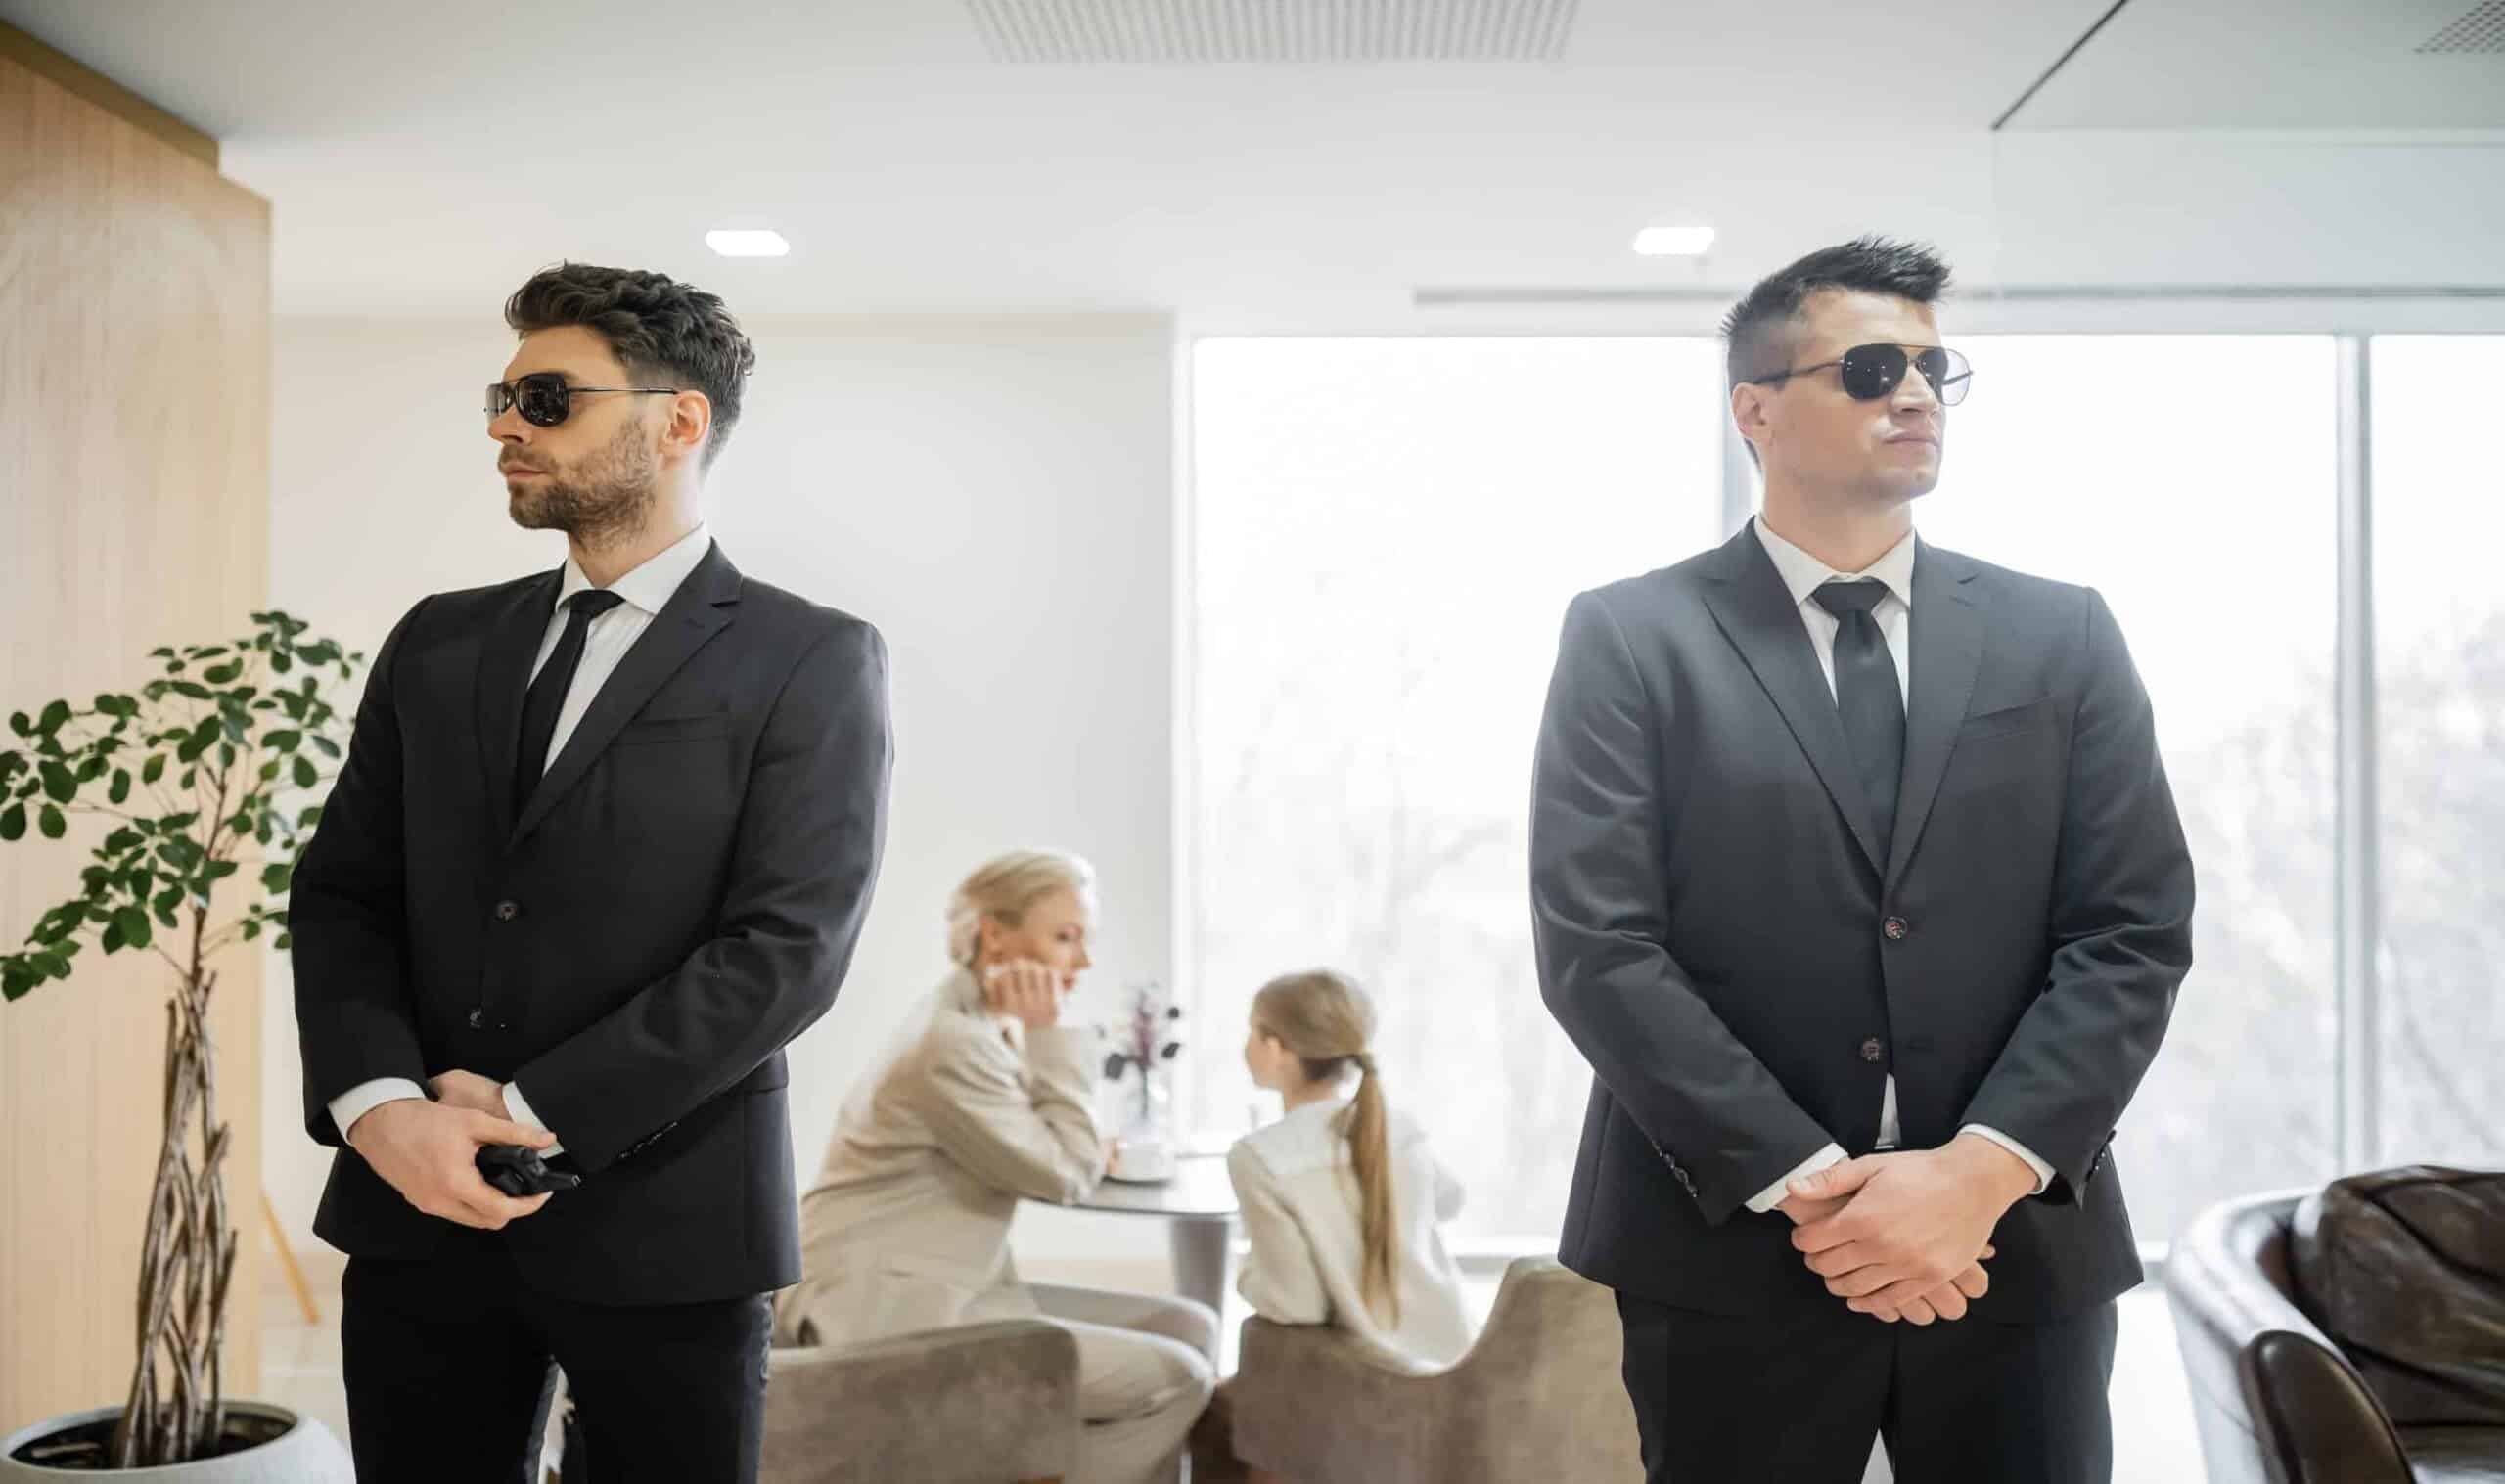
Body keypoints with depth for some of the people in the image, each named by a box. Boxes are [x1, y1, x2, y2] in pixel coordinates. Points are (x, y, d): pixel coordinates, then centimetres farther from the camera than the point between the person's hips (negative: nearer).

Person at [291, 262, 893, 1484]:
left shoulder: (812, 661, -4)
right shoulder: (439, 642, 12)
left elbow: (787, 949, -12)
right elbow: (341, 893, 8)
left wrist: (532, 1114, -14)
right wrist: (380, 1103, -10)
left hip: (663, 1221, -4)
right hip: (418, 1209, 4)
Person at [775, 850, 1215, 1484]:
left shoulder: (985, 1026, 11)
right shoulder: (952, 1041, -19)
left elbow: (1040, 1156, 16)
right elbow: (1065, 1175, -14)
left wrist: (1087, 1150, -2)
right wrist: (1048, 1035, -13)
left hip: (947, 1291, 10)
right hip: (886, 1309, -10)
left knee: (1188, 1328, 4)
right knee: (1175, 1379, -15)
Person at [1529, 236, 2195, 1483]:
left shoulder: (2062, 636, 7)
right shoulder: (1629, 637, -1)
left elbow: (2136, 933, 1)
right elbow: (1595, 947, -9)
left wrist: (1981, 1171, -12)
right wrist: (1810, 1183, -14)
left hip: (2020, 1247, 2)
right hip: (1730, 1254, -2)